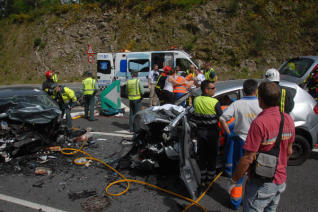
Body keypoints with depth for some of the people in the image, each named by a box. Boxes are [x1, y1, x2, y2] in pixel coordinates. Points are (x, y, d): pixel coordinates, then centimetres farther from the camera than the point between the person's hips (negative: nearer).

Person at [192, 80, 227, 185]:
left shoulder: (196, 100, -6)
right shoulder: (215, 102, -19)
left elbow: (194, 118, 3)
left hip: (200, 132, 4)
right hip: (212, 133, -3)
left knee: (202, 155, 15)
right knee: (212, 155, 15)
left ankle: (202, 179, 25)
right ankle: (210, 177, 28)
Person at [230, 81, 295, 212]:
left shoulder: (259, 123, -28)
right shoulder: (288, 119, -4)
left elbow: (248, 158, -25)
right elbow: (289, 151, 9)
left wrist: (234, 180, -12)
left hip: (261, 184, -7)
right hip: (280, 181, 7)